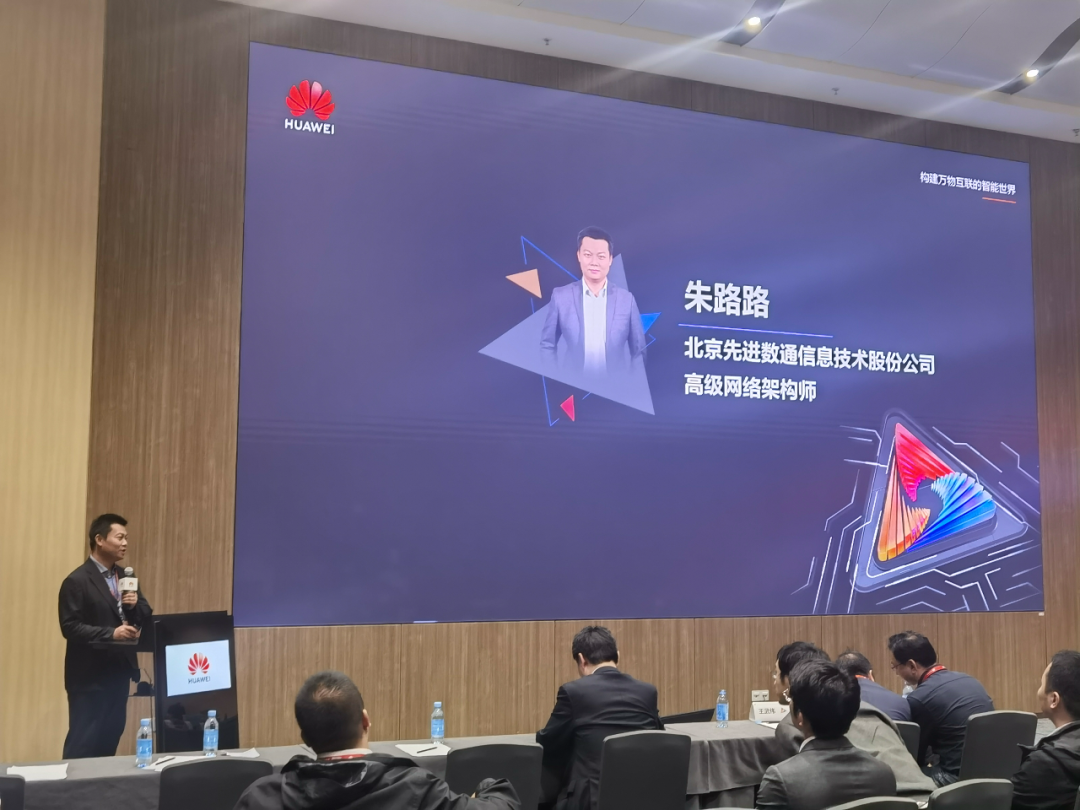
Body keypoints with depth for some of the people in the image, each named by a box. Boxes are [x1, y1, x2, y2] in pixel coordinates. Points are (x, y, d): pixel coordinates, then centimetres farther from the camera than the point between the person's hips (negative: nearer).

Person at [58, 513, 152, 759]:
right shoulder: (77, 581, -11)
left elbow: (147, 617, 13)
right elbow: (70, 627, -17)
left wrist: (134, 605, -9)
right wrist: (111, 633, -26)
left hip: (120, 671, 7)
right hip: (90, 675, -7)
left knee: (110, 739, 13)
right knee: (82, 742, -3)